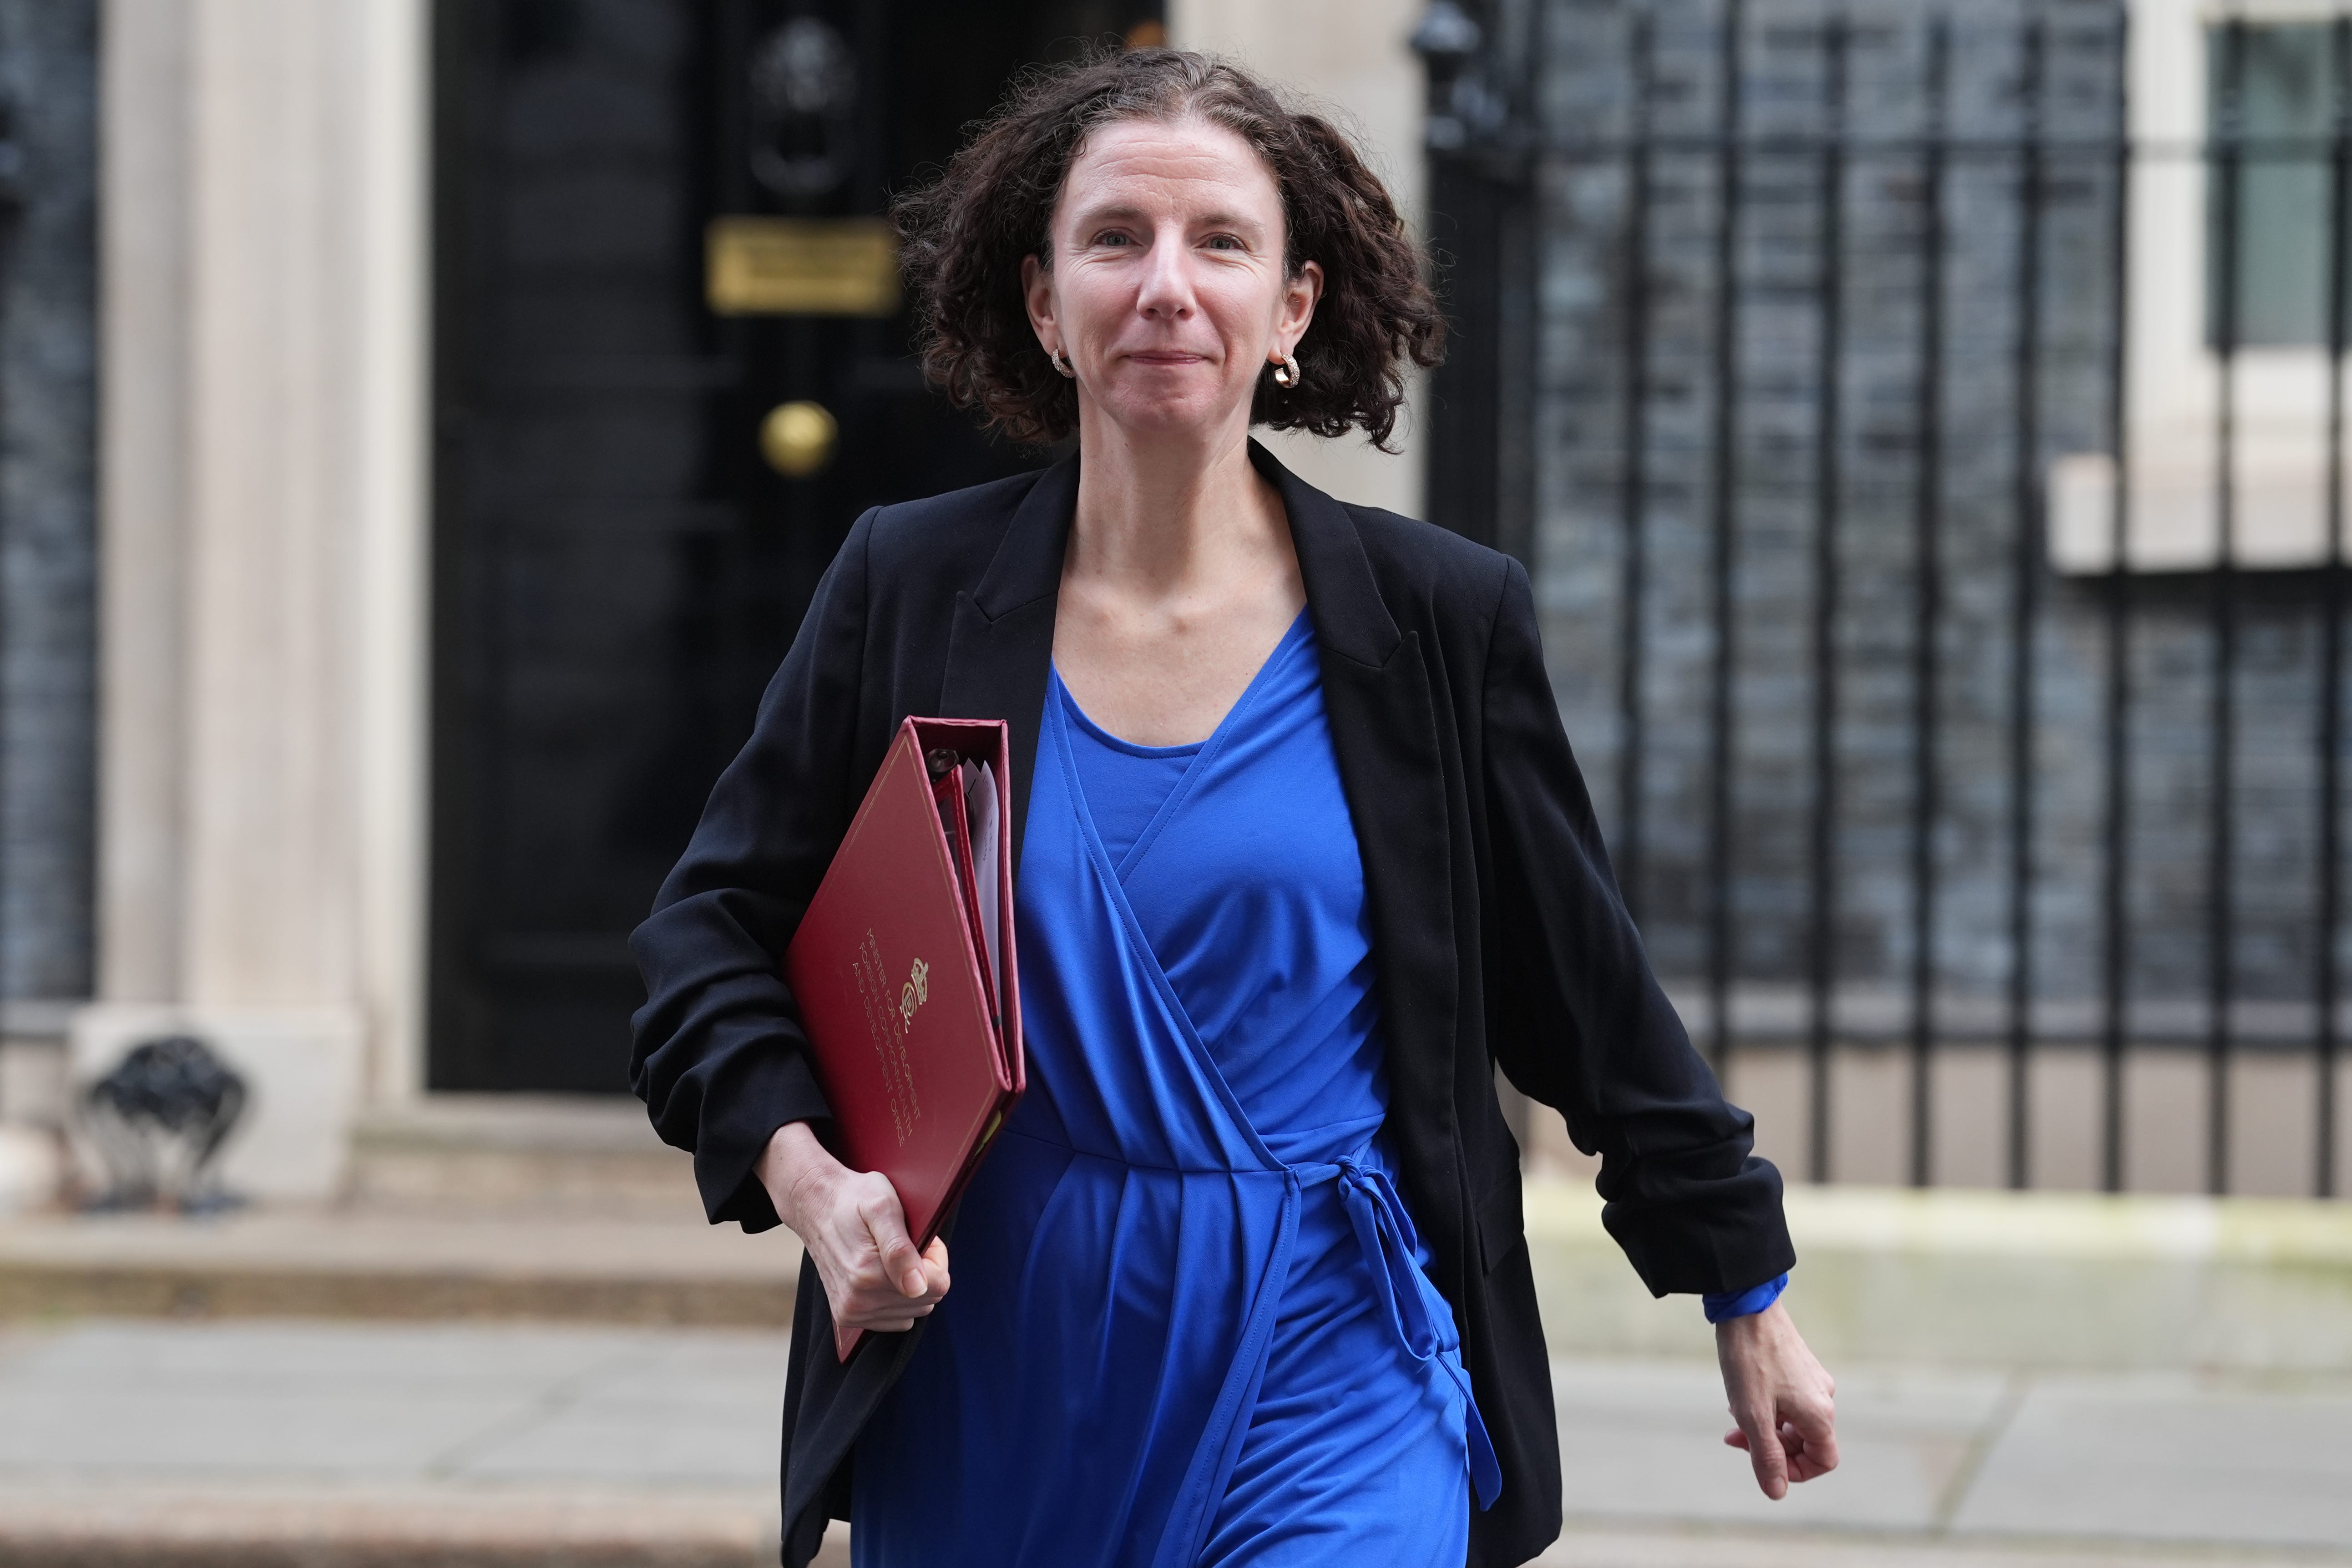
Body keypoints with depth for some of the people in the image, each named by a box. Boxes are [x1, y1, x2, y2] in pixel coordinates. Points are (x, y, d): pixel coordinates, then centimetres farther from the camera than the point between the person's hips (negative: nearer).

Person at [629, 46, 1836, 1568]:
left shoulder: (1439, 617, 0)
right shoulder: (912, 588, 2)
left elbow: (1590, 999, 9)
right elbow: (713, 930, 8)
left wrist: (1748, 1301, 14)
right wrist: (805, 1179, -10)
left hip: (1323, 1398, -2)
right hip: (985, 1407, 2)